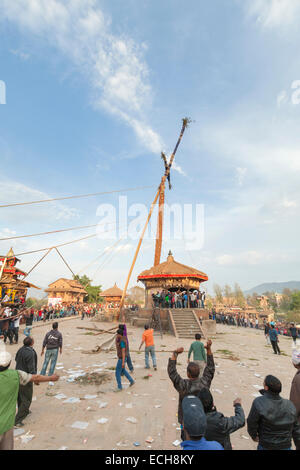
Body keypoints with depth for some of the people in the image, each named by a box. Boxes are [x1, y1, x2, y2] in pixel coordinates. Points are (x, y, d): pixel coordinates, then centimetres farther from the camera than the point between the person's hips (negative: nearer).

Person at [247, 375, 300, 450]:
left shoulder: (259, 402, -21)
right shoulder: (289, 405, -9)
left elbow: (251, 423, -13)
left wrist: (254, 436, 7)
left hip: (266, 447, -3)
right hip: (286, 447, 4)